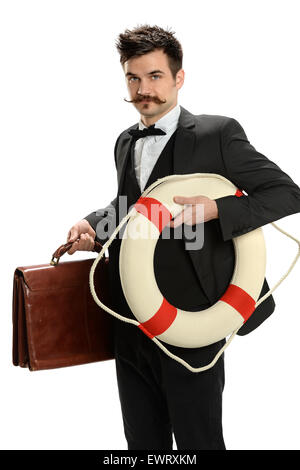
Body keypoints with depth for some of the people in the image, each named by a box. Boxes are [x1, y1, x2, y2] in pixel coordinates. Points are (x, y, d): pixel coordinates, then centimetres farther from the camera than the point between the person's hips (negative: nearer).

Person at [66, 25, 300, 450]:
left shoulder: (216, 134, -9)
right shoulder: (126, 143, 12)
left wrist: (215, 210, -23)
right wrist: (93, 225, 4)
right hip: (130, 329, 6)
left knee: (198, 442, 6)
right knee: (142, 441, 17)